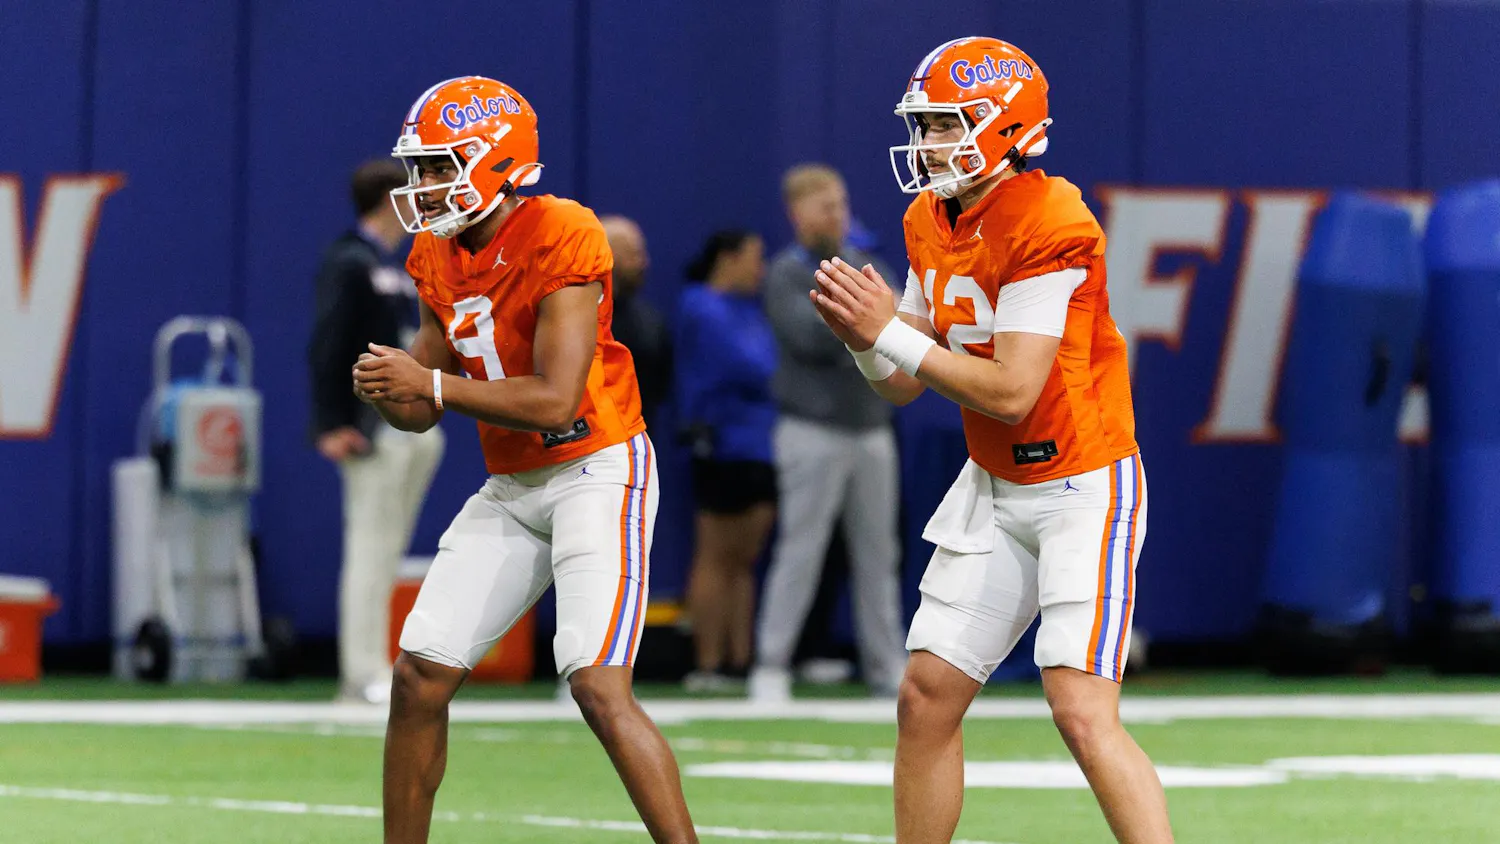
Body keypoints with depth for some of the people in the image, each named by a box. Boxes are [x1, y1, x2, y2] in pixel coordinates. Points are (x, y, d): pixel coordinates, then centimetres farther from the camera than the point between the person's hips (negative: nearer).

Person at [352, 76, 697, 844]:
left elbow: (555, 400, -24)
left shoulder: (559, 238, -18)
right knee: (419, 675, 5)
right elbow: (424, 409, 12)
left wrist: (430, 385, -22)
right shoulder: (440, 258, 6)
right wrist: (389, 391, -11)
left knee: (599, 689, -20)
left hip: (596, 470, -8)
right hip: (511, 488, 8)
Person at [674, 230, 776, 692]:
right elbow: (747, 369, -18)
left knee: (745, 558, 8)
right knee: (718, 558, -5)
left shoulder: (748, 307, 17)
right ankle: (709, 665, -4)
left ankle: (740, 659, 9)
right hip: (726, 444, -9)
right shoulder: (706, 311, -11)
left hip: (758, 447, 9)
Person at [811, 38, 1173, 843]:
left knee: (1082, 712, -18)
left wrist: (892, 333, -22)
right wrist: (861, 336, -12)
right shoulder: (931, 221, 6)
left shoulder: (1046, 226, -21)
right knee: (926, 699, 8)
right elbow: (902, 385, 9)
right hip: (994, 488, 8)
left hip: (1082, 484, -8)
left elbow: (1011, 392, -24)